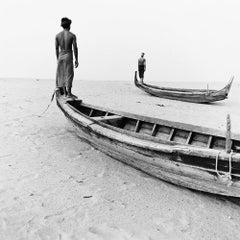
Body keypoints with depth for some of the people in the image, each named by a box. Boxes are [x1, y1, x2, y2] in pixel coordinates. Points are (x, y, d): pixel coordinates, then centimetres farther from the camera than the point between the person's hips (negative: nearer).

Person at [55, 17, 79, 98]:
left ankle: (64, 92, 13)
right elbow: (75, 48, -6)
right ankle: (69, 93, -1)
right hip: (68, 56, -4)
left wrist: (58, 59, 14)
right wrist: (76, 60, 0)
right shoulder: (72, 35, -5)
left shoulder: (57, 35, 4)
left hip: (60, 56, 4)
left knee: (62, 75, 10)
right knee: (69, 74, -1)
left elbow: (56, 49, 5)